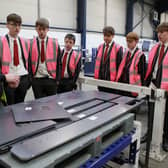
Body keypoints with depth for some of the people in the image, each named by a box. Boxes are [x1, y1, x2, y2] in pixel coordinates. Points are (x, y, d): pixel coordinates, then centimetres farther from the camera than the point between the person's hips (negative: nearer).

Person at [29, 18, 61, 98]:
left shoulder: (55, 43, 3)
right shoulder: (31, 44, 2)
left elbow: (58, 62, 4)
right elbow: (29, 62, 4)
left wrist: (57, 79, -1)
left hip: (51, 79, 0)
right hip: (36, 80, 0)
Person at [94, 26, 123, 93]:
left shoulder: (118, 48, -5)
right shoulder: (100, 47, 10)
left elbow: (119, 65, -7)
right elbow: (97, 62, 13)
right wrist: (96, 76, 7)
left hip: (112, 80, -4)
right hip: (100, 79, 5)